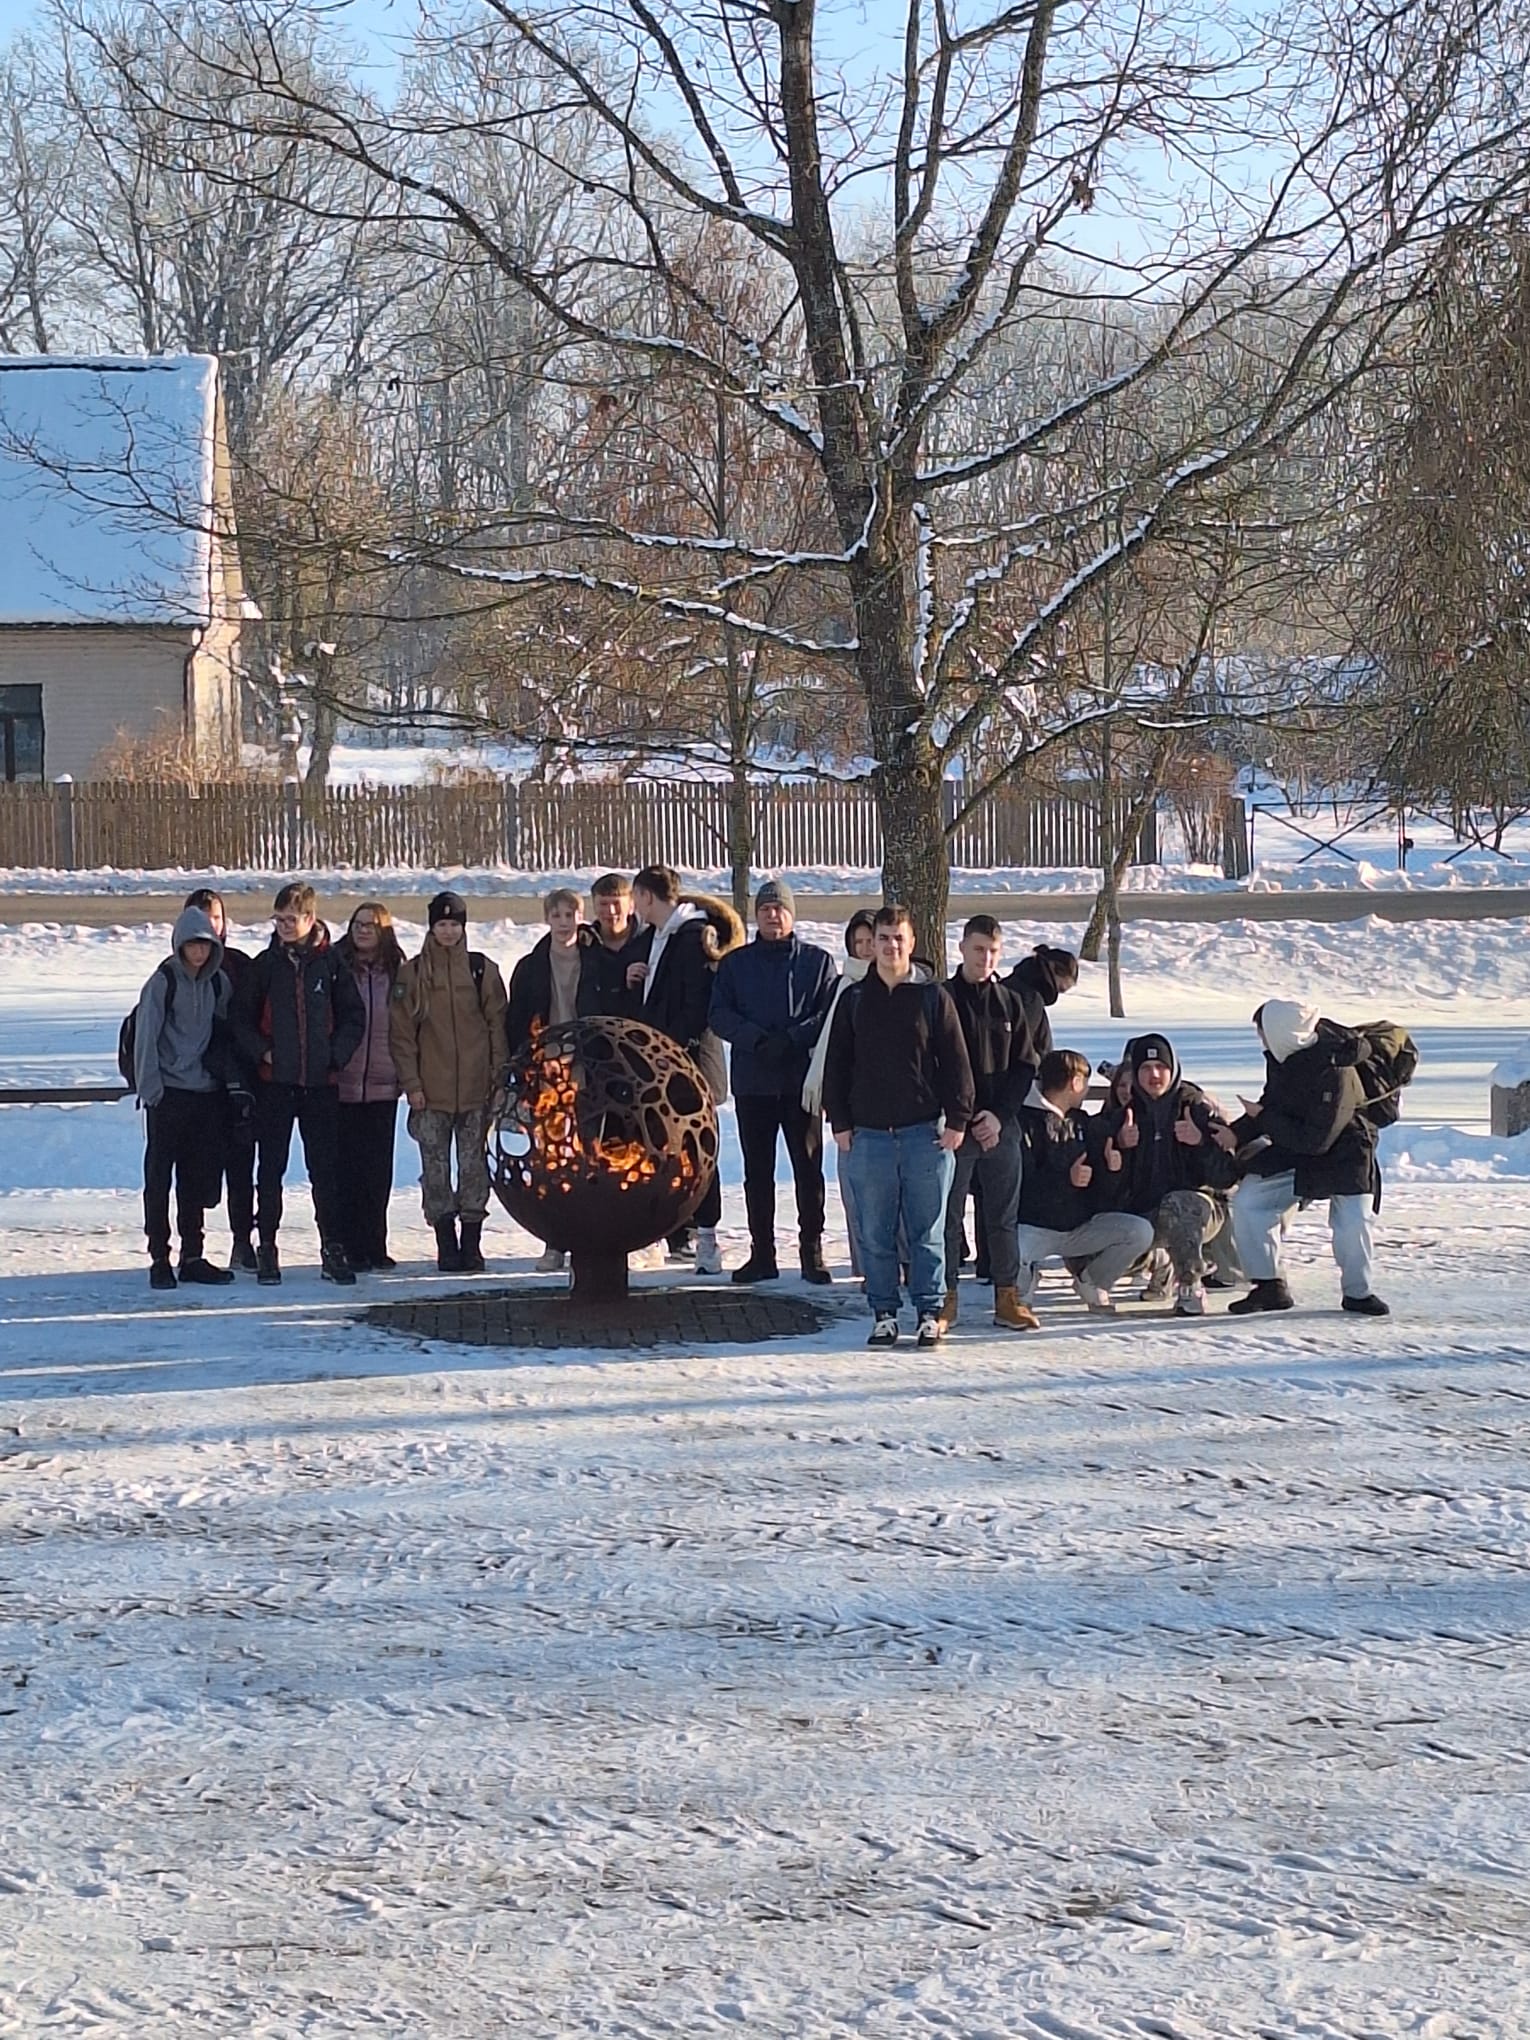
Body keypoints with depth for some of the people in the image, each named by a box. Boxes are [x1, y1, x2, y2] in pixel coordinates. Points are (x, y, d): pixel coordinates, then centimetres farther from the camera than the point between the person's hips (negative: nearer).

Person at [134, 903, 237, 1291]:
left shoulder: (218, 982, 8)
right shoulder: (163, 982, -7)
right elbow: (145, 1037, -9)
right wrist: (150, 1090, -14)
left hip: (207, 1094, 5)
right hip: (168, 1094, -5)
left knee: (199, 1178, 8)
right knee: (159, 1178, -1)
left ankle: (193, 1256, 15)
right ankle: (159, 1259, 3)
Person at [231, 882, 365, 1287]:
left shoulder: (331, 963, 2)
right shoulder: (265, 964, 4)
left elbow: (353, 1016, 6)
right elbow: (242, 1018, 6)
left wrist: (335, 1055, -6)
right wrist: (261, 1052, -7)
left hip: (321, 1082, 0)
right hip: (275, 1081, 1)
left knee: (325, 1168, 3)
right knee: (270, 1167, 3)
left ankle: (332, 1250, 7)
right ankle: (266, 1247, 9)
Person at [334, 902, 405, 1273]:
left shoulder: (396, 971, 6)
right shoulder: (336, 967, -1)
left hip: (383, 1085, 2)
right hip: (343, 1085, -2)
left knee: (379, 1167, 6)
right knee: (349, 1167, -1)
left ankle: (375, 1245, 14)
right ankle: (352, 1247, 4)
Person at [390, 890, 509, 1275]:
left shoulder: (483, 969, 6)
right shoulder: (413, 972, 5)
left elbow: (498, 1025, 7)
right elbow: (401, 1031, 4)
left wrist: (499, 1078, 0)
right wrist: (411, 1082, -4)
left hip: (475, 1088, 0)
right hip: (431, 1092, 0)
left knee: (474, 1165, 2)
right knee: (435, 1167, 0)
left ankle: (472, 1243, 6)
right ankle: (446, 1244, 5)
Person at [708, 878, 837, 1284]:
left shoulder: (818, 961, 5)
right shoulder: (736, 963, 10)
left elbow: (832, 1015, -2)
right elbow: (718, 1015, 3)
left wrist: (791, 1039, -16)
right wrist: (756, 1039, -14)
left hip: (803, 1081, -2)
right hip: (753, 1082, 2)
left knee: (808, 1168, 0)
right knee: (757, 1171, 5)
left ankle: (812, 1251, 6)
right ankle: (762, 1254, 11)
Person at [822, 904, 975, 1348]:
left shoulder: (933, 997, 3)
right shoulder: (854, 1000, 8)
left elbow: (955, 1062, 3)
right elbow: (836, 1065, 9)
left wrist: (956, 1120, -3)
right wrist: (840, 1123, 2)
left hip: (925, 1132, -2)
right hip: (868, 1134, 2)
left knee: (927, 1229, 2)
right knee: (875, 1233, 4)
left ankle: (930, 1312, 8)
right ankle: (884, 1313, 11)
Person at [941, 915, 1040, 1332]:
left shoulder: (1009, 1003, 9)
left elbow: (1025, 1067, 8)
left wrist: (1000, 1115, -6)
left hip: (1002, 1126, 3)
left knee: (1003, 1216, 7)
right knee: (948, 1216, 0)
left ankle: (1007, 1297, 12)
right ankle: (946, 1296, 7)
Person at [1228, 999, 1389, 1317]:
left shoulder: (1334, 1071, -32)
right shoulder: (1283, 1056, -9)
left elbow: (1316, 1140, -30)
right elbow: (1272, 1102, 8)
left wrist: (1262, 1119, -23)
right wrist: (1236, 1133, -4)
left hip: (1341, 1151, -7)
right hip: (1292, 1151, 7)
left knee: (1352, 1222, -20)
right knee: (1247, 1203, -7)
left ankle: (1357, 1292, 6)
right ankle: (1269, 1286, 4)